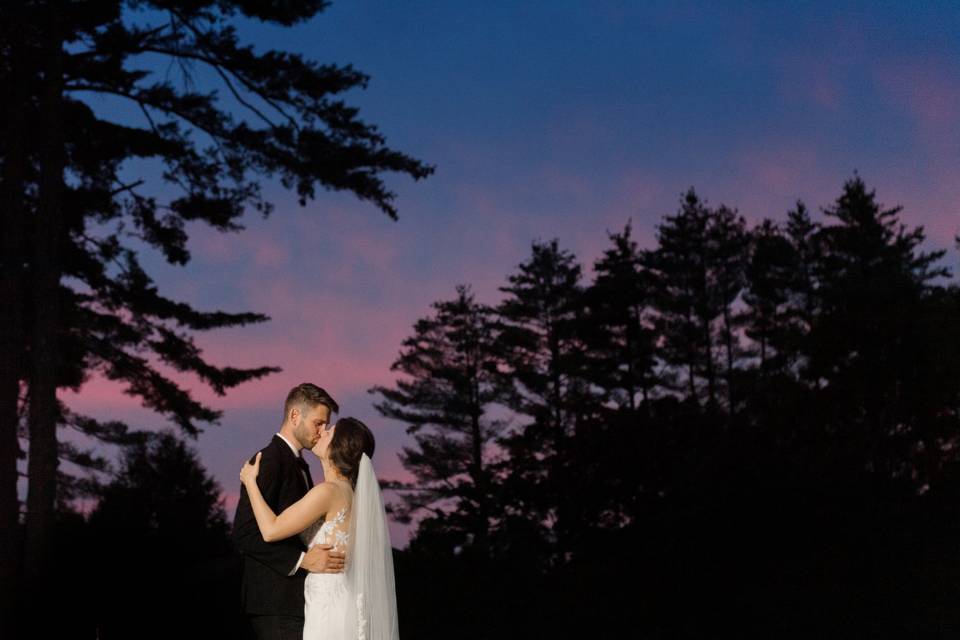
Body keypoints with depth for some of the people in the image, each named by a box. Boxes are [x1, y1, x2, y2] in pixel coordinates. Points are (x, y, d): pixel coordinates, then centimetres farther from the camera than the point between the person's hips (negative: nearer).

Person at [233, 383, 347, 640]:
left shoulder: (299, 464, 18)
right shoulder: (269, 461, -12)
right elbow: (244, 533, -20)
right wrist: (302, 560, -25)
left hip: (295, 598, 10)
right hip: (276, 602, -10)